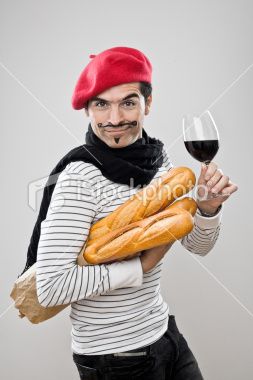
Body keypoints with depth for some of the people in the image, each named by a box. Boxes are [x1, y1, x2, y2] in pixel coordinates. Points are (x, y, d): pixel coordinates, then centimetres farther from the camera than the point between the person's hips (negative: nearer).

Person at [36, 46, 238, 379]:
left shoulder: (159, 157, -4)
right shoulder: (80, 177, -23)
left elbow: (197, 246, 3)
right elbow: (50, 288, -26)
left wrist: (208, 208, -17)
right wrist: (141, 265, -20)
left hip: (163, 329, 6)